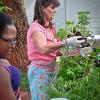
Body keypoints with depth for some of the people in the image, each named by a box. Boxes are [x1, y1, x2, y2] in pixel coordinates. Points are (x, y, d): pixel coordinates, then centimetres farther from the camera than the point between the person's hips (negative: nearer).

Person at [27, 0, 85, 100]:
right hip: (40, 70, -7)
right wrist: (66, 42, -34)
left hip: (52, 69, 7)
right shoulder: (36, 27, -13)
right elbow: (43, 49, -30)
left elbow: (53, 51, 9)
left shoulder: (51, 27, 12)